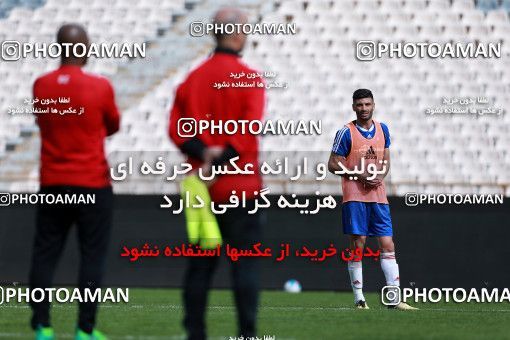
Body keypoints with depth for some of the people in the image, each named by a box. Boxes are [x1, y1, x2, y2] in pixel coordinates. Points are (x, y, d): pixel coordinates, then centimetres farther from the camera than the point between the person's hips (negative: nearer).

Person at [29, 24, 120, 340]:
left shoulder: (41, 86, 0)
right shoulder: (100, 87, -9)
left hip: (52, 184, 3)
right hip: (93, 184, -3)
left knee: (45, 254, 8)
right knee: (92, 256, 2)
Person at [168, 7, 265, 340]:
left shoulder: (193, 79, 9)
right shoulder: (249, 79, -7)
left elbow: (176, 126, -1)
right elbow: (250, 129, -18)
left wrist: (201, 152, -12)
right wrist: (221, 160, -16)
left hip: (201, 188, 5)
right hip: (240, 187, -5)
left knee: (200, 262, 9)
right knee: (245, 261, -3)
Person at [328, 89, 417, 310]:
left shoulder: (382, 130, 11)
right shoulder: (346, 132, -3)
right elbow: (333, 164, -3)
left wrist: (380, 176, -2)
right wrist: (358, 173, -15)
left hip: (378, 196, 4)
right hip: (354, 196, -4)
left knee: (388, 245, 0)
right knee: (357, 246, -4)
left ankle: (395, 299, 0)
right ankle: (359, 298, 2)